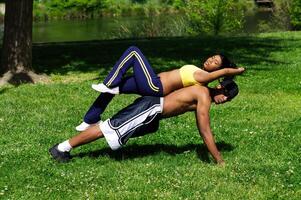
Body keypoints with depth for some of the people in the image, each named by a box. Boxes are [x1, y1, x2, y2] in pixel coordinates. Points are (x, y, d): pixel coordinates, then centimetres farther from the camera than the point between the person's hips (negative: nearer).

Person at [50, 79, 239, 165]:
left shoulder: (203, 93, 15)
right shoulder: (205, 97, -14)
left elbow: (203, 130, 23)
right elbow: (206, 133, -15)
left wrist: (217, 155, 25)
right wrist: (219, 161, -9)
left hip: (153, 112, 9)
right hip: (150, 108, -9)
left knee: (111, 128, 11)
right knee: (109, 129, -9)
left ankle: (65, 147, 17)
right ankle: (61, 148, -4)